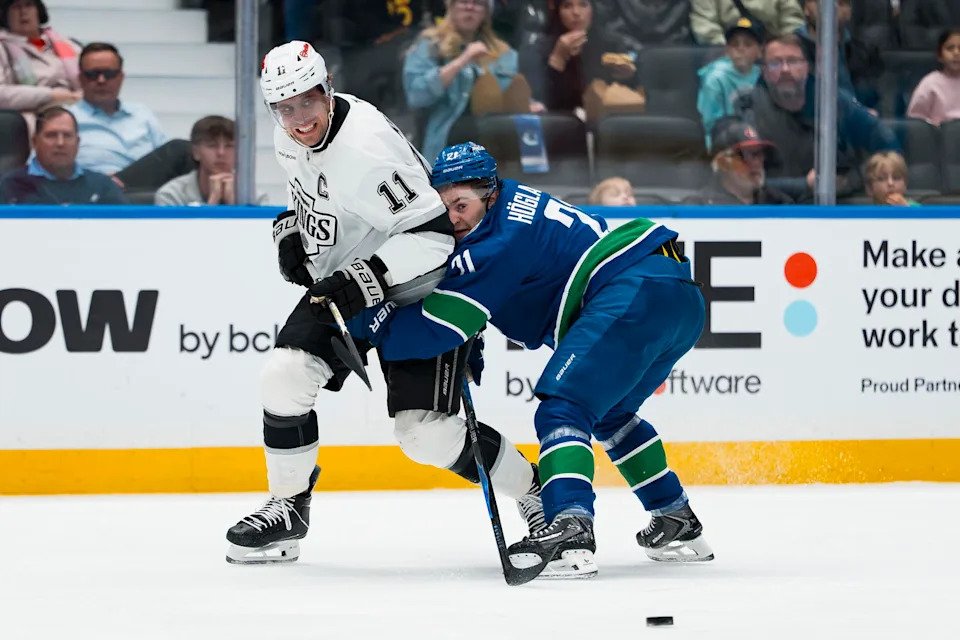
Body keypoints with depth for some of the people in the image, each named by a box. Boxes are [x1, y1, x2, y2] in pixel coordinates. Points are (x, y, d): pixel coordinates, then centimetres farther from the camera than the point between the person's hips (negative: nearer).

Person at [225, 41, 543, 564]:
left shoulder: (368, 147, -31)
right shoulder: (290, 138, -3)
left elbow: (436, 232, -32)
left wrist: (368, 276, -36)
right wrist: (291, 230, 5)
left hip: (417, 290, -8)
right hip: (339, 285, 8)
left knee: (425, 433, -12)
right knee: (285, 374, -10)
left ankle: (535, 490, 9)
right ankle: (287, 508, 7)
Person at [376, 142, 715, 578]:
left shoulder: (503, 237, -11)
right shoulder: (514, 207, 19)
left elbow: (440, 327, -10)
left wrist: (373, 333, 1)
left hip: (638, 292, -11)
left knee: (563, 406, -18)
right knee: (607, 412, 29)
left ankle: (571, 531, -37)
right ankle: (679, 525, 36)